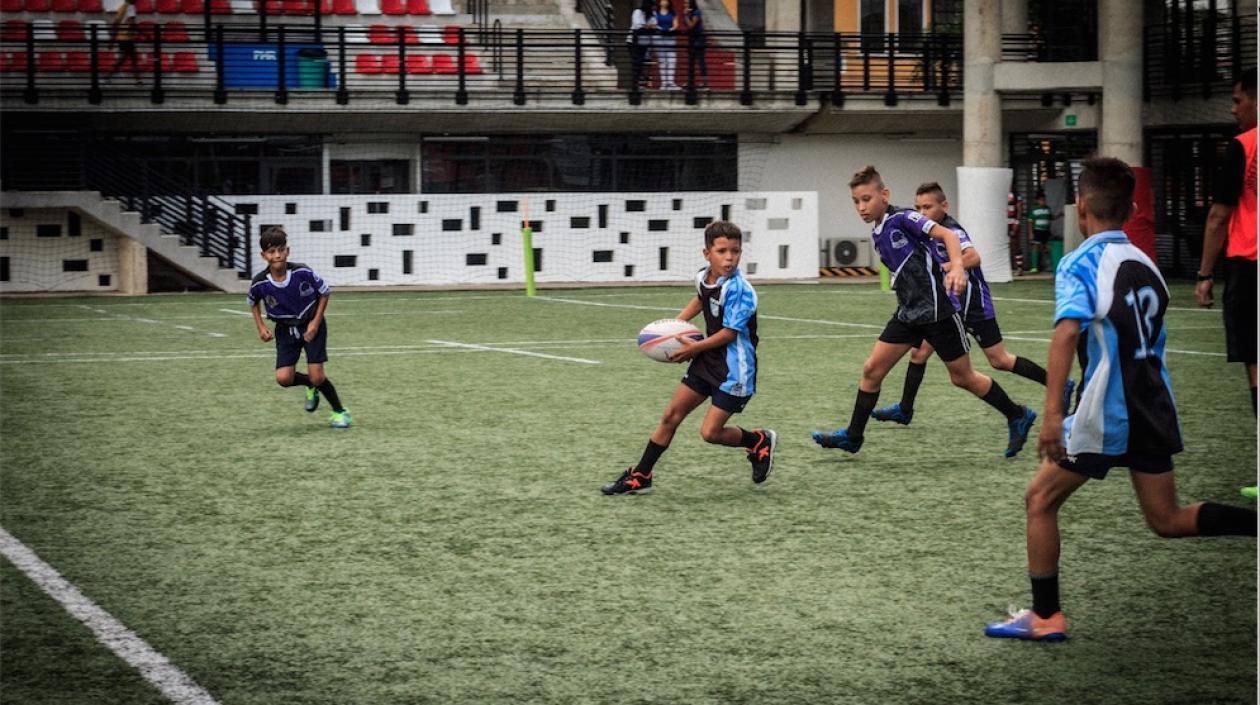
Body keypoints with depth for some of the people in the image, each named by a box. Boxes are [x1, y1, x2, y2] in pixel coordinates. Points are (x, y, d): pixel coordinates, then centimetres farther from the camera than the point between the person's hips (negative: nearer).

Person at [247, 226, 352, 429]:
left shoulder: (303, 273, -24)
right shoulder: (260, 283, -18)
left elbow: (324, 293, -7)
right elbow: (252, 302, 6)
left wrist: (316, 322, -13)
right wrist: (261, 327, -4)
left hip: (311, 326, -2)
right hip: (286, 330, 3)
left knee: (316, 376, -11)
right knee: (283, 378, -10)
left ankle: (340, 412, 13)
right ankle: (312, 387, 23)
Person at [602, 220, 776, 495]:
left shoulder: (739, 290, -22)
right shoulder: (703, 278, 0)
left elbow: (729, 333, -21)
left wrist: (694, 348, -13)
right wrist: (677, 322, 14)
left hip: (734, 369, -7)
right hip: (708, 360, 7)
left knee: (710, 432, -10)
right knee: (671, 415, 7)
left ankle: (759, 441, 18)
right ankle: (640, 477, 16)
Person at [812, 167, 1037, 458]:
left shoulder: (902, 219, -14)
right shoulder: (879, 235, 10)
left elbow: (947, 234, -25)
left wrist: (956, 267, -40)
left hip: (937, 310, -8)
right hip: (909, 312, 8)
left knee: (962, 377, 3)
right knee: (872, 369, 2)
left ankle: (1018, 417, 20)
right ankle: (853, 436, 10)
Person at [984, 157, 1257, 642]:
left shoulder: (1081, 263, -10)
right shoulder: (1145, 263, 12)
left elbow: (1067, 330, -26)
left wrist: (1053, 412, -32)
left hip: (1105, 418, -7)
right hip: (1154, 410, 7)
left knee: (1040, 500, 7)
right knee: (1167, 520, 14)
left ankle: (1045, 616, 8)